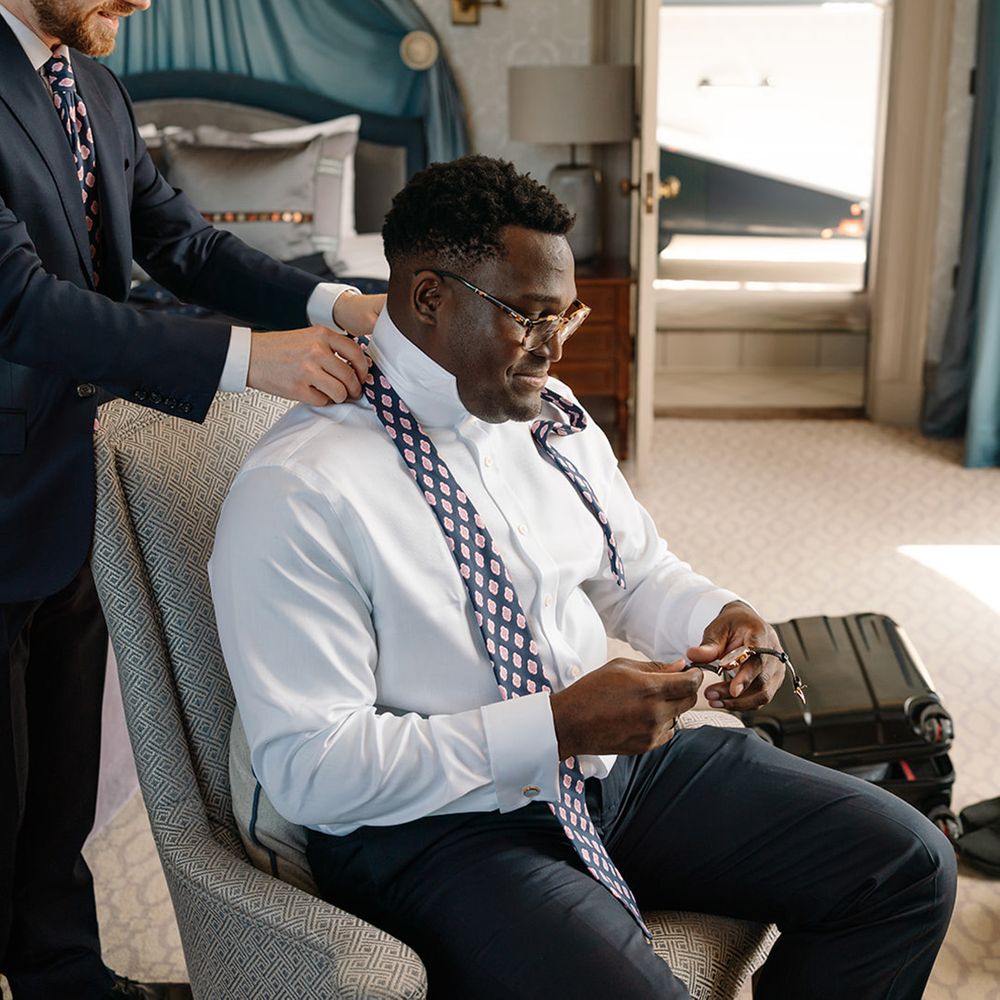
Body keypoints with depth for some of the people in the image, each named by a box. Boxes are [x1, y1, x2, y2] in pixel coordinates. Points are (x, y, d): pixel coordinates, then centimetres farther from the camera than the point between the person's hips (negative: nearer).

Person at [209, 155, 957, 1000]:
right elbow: (306, 769, -21)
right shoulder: (295, 493, -19)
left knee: (906, 862, -1)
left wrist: (717, 619, -6)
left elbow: (638, 575, 18)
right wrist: (557, 726, -24)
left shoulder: (553, 416, 5)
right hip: (436, 830, -6)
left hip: (614, 760, 7)